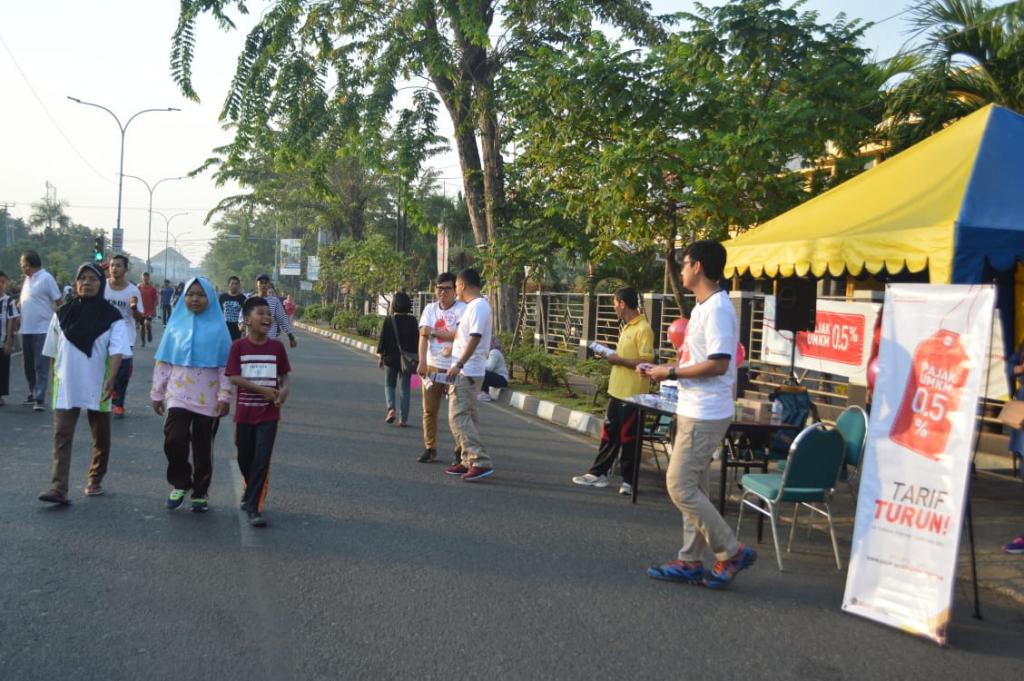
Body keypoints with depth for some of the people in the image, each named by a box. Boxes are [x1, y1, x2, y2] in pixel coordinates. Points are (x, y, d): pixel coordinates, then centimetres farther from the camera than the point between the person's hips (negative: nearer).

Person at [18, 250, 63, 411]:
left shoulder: (46, 278, -10)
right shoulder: (27, 279, 13)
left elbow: (59, 302, -10)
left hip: (42, 330, -8)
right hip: (26, 330, 8)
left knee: (41, 366, -7)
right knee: (28, 365, 15)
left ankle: (40, 399, -8)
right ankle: (33, 393, 27)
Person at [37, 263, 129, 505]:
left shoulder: (112, 317, -4)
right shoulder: (62, 314, 4)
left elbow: (117, 350, -15)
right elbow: (54, 352, 12)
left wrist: (111, 379, -29)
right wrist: (54, 380, 14)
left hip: (97, 387, -1)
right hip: (66, 386, 1)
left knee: (101, 437, 11)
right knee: (61, 436, -10)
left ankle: (95, 480, 28)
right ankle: (58, 488, -15)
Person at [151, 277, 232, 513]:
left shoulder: (218, 328, -1)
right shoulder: (176, 325, 4)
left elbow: (226, 365, -1)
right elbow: (163, 362, 8)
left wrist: (225, 395, -6)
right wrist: (157, 393, 8)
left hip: (208, 399, -1)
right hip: (178, 395, 1)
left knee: (203, 449, 7)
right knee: (174, 441, -15)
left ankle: (200, 493, 23)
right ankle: (180, 483, 9)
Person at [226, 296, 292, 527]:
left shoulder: (277, 346, 0)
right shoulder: (239, 346, -5)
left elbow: (284, 375, 8)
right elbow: (234, 377, -11)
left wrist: (283, 389, -15)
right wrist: (263, 390, -19)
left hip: (268, 414, 0)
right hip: (244, 412, 0)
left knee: (262, 460, -8)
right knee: (245, 459, 14)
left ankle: (254, 506, -4)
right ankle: (252, 492, 40)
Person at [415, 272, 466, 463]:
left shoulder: (462, 309, -5)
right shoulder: (430, 309, 9)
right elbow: (423, 335, -1)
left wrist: (434, 332, -8)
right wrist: (422, 362, -14)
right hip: (431, 366, 4)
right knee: (429, 410, 8)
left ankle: (460, 451, 10)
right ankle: (430, 449, 17)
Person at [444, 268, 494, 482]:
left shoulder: (478, 306, -15)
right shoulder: (474, 306, 16)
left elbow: (475, 338, -24)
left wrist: (459, 364, -26)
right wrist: (453, 348, 36)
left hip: (466, 372, -11)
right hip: (467, 372, 11)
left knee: (458, 417, -13)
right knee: (466, 417, 14)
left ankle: (481, 462, -17)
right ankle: (469, 461, 19)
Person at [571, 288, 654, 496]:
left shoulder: (643, 329, -16)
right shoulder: (627, 327, 14)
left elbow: (646, 361, -22)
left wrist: (619, 360, -18)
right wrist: (612, 355, 8)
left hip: (632, 394, -9)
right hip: (616, 391, 9)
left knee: (628, 438, 1)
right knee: (608, 434, 15)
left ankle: (628, 480, 11)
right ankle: (598, 473, 23)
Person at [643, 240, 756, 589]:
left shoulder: (717, 309, -18)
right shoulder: (703, 307, 14)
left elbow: (718, 364, -24)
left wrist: (672, 372, -16)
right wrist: (667, 370, 9)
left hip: (704, 415, -10)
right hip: (695, 411, 10)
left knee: (680, 486, -8)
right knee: (691, 487, 12)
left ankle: (731, 552, 2)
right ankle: (691, 561, 19)